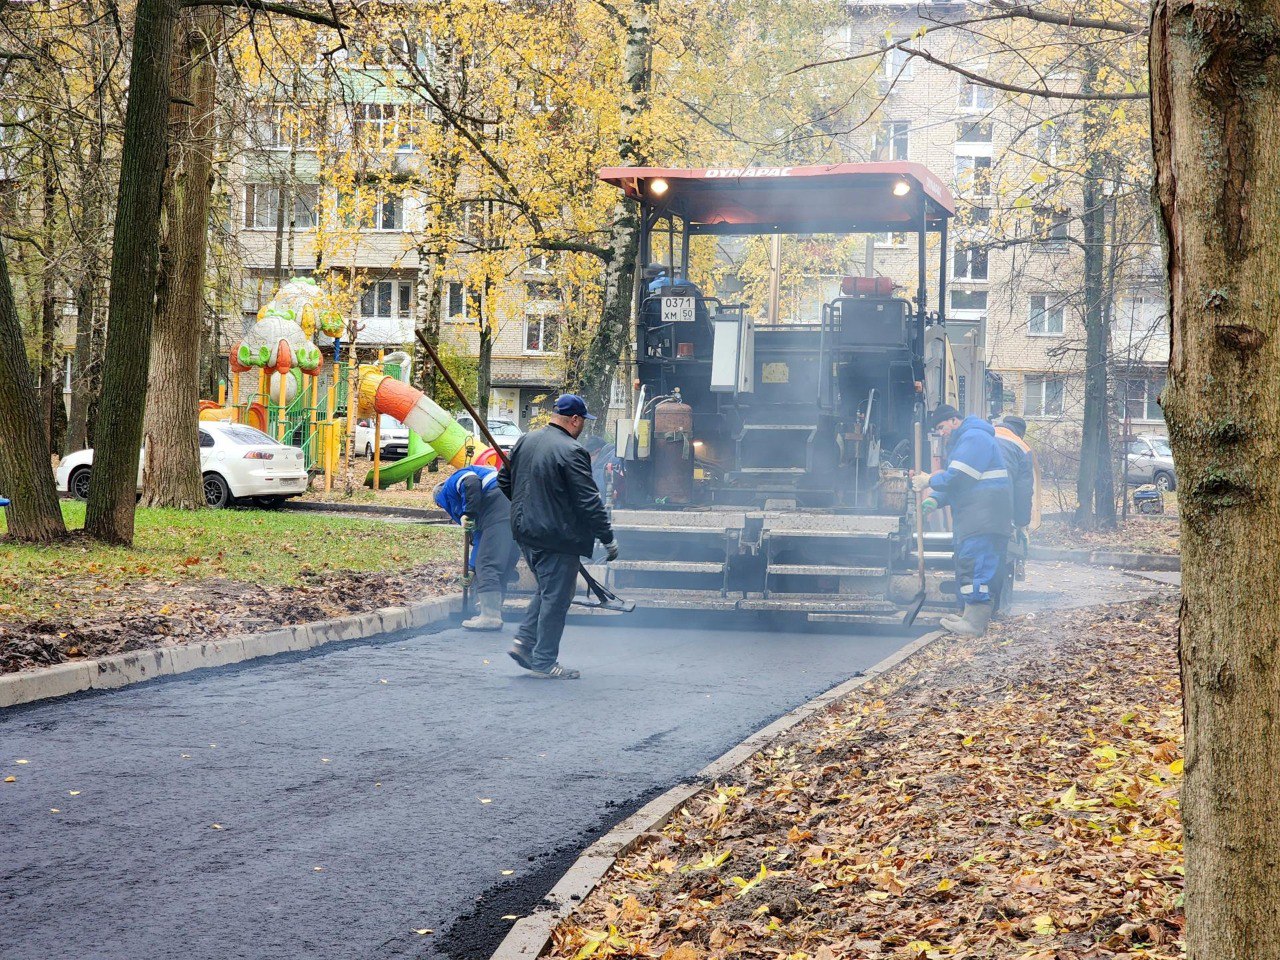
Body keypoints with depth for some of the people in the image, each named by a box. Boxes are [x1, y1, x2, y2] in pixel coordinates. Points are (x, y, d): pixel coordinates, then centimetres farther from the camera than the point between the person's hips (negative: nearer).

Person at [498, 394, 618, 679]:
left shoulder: (525, 442, 7)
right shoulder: (570, 452, -18)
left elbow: (504, 481, 17)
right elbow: (589, 501, -18)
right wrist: (608, 539, -12)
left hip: (525, 532, 8)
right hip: (557, 537, -8)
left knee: (547, 590, 23)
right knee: (556, 597, 1)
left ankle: (524, 641, 15)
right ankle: (544, 661, 6)